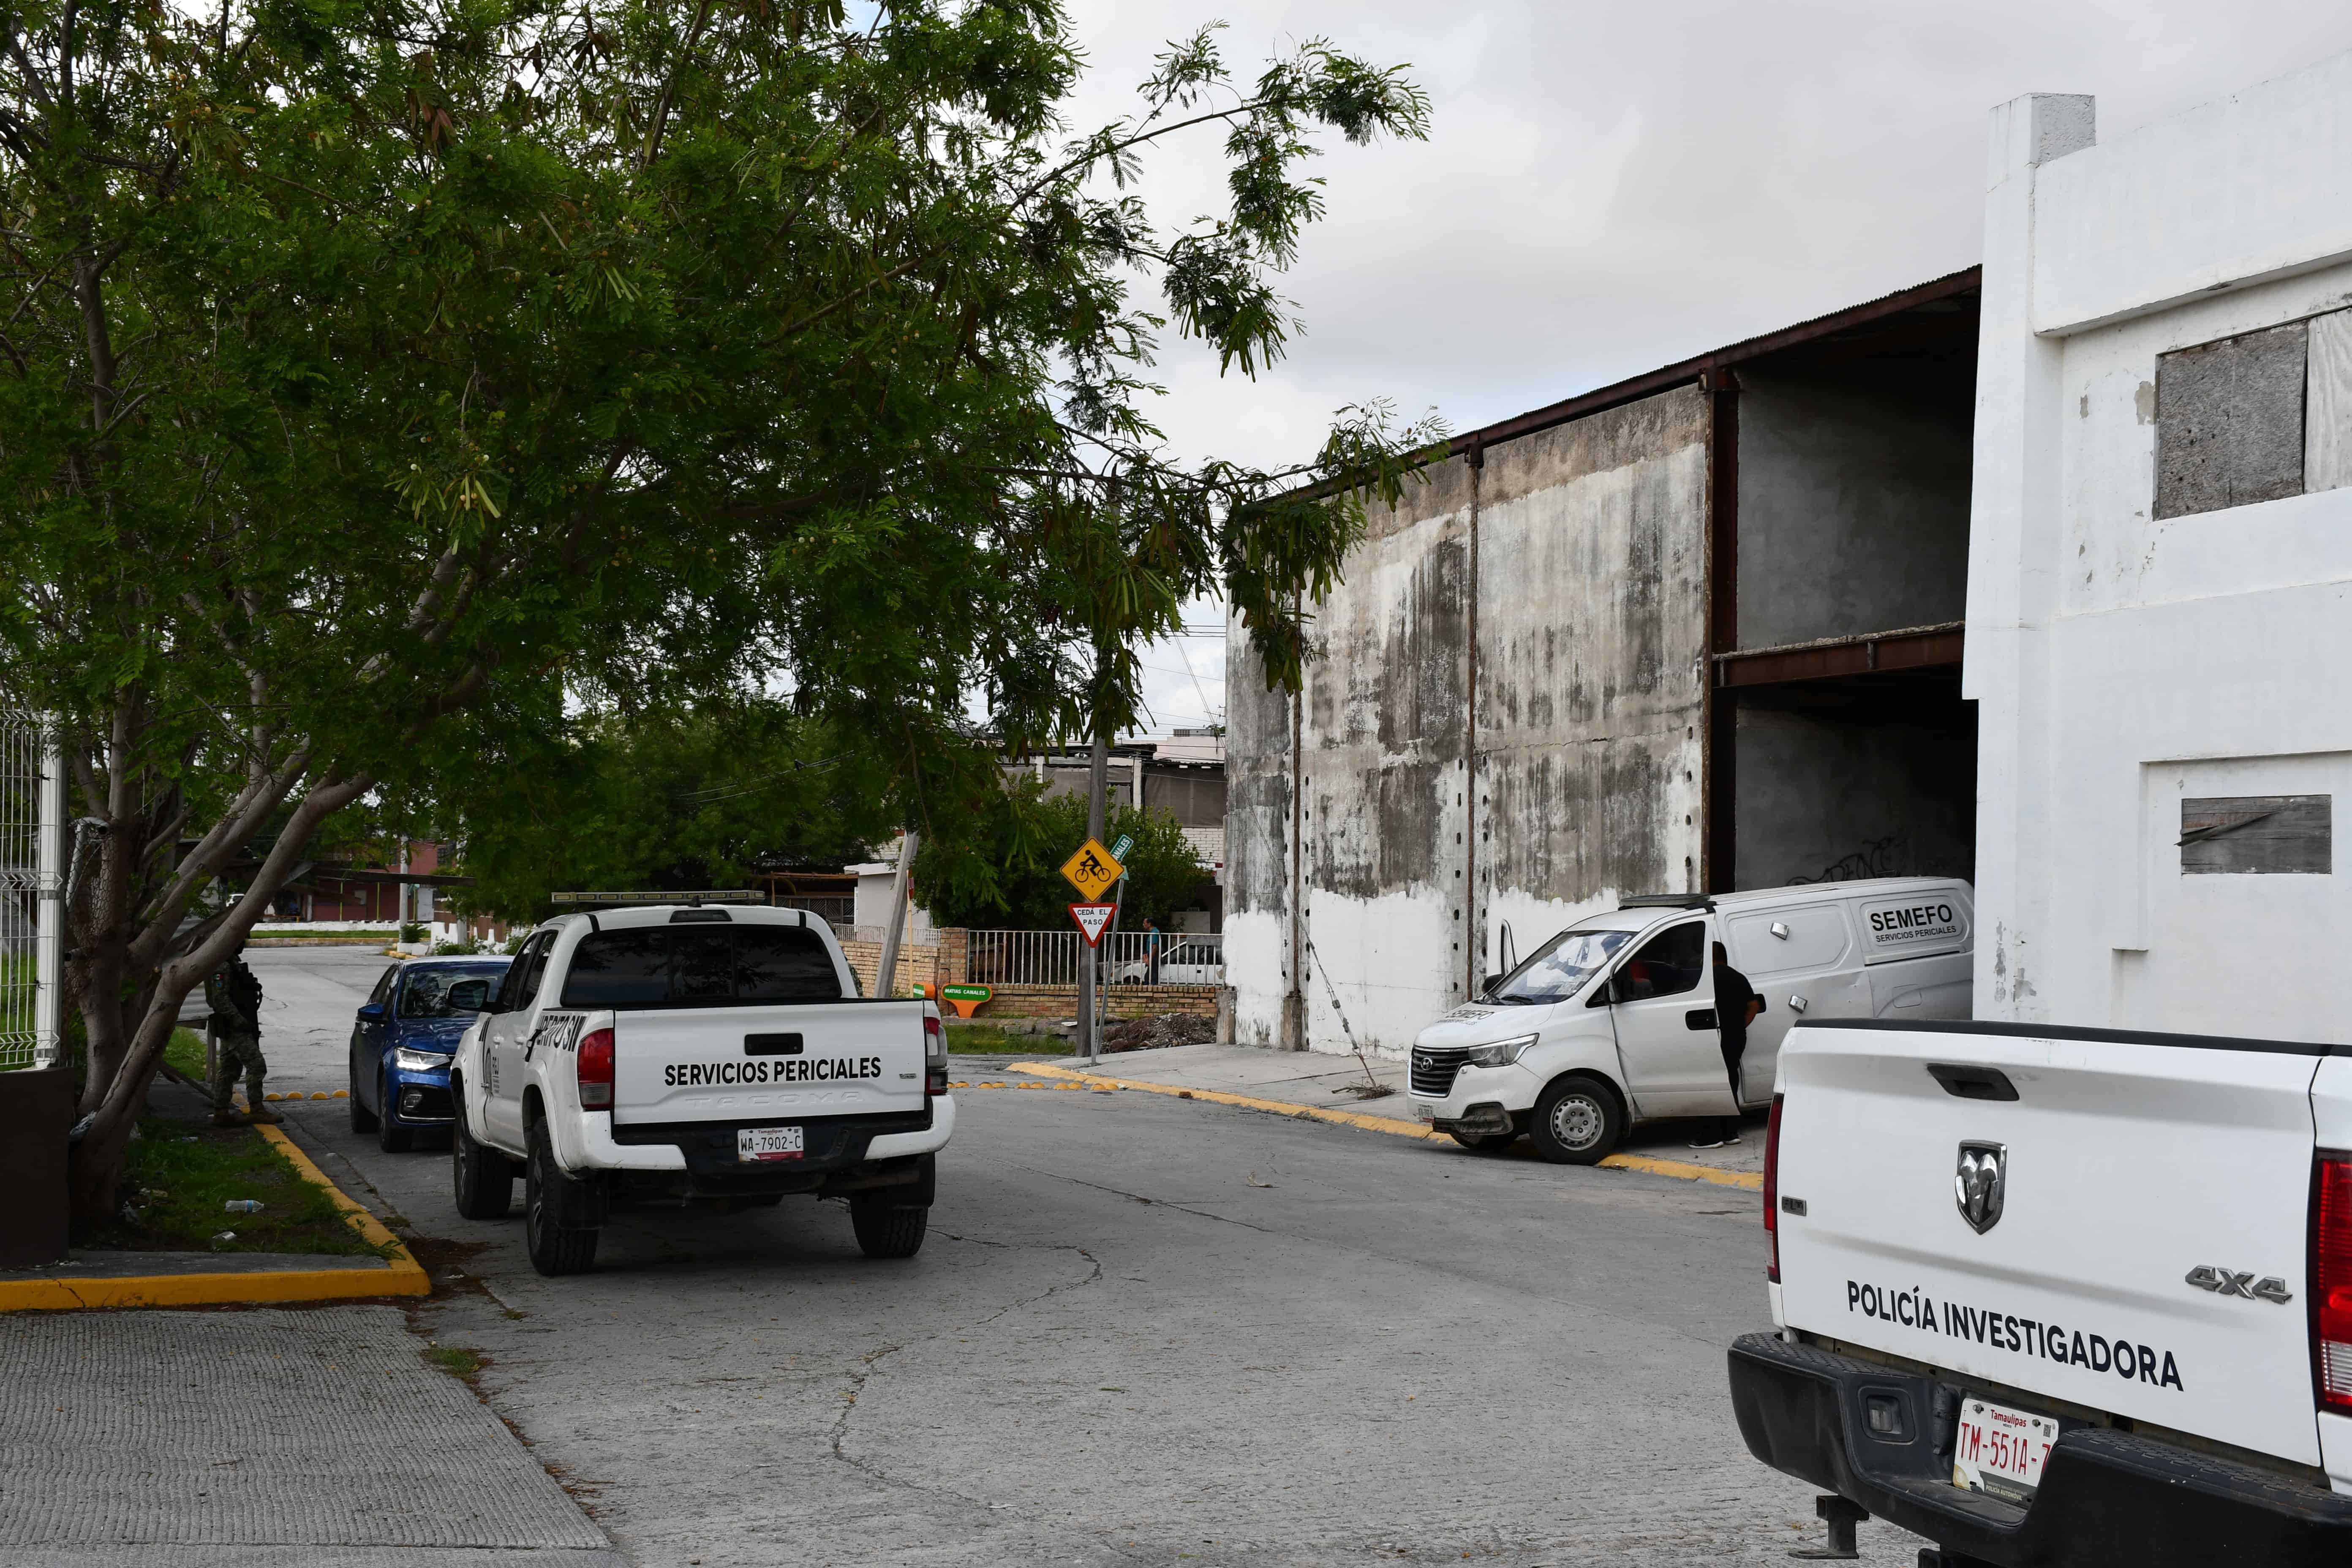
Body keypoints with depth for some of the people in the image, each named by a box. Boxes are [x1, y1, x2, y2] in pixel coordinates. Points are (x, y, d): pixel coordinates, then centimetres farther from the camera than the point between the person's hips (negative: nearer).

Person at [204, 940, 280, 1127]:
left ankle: (221, 1113, 14)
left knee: (228, 1070, 11)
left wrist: (247, 1023, 24)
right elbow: (220, 999, -22)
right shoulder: (222, 965, -16)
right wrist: (240, 1021, -25)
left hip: (234, 1028, 10)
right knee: (256, 1066, -12)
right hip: (234, 1028, -10)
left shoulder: (233, 962, 17)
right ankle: (256, 1110, -11)